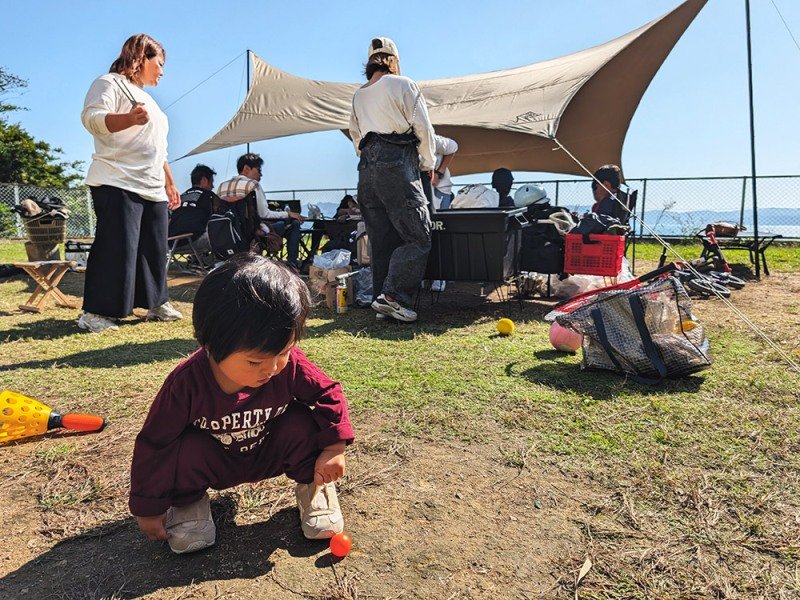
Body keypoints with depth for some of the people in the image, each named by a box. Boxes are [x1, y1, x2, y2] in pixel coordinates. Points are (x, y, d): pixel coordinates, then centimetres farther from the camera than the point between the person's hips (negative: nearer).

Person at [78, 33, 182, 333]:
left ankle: (156, 303, 17)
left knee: (155, 248, 8)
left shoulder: (147, 98, 27)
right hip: (118, 184, -9)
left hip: (152, 188, 9)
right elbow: (92, 117, -17)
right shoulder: (110, 83, 1)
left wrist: (169, 183, 27)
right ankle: (95, 313, -6)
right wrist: (129, 118, -35)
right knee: (115, 247, -12)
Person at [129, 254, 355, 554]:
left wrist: (334, 448, -21)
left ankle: (313, 486, 2)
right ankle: (188, 502, 3)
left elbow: (328, 393, -12)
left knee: (301, 422, -27)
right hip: (213, 462, 0)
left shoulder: (290, 364, -29)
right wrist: (148, 508, -11)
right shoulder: (187, 383, -32)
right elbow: (153, 444, -19)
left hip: (268, 455, 1)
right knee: (185, 450, -32)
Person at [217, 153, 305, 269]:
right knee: (293, 223, 8)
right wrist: (288, 214, -2)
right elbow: (264, 214, -14)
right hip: (252, 233, -8)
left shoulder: (222, 186, 9)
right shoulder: (252, 185, -10)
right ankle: (292, 265, 5)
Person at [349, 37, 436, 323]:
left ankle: (382, 301, 8)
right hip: (397, 164, -7)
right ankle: (392, 295, -17)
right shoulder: (402, 85, 3)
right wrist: (428, 163, 9)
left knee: (381, 240, 8)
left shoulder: (358, 95, 21)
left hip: (367, 168, 7)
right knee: (418, 237, -6)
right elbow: (423, 127, -1)